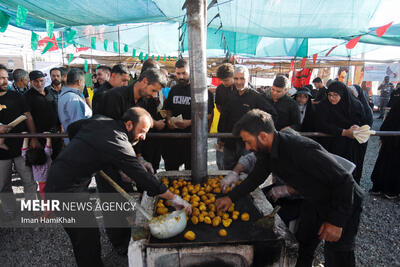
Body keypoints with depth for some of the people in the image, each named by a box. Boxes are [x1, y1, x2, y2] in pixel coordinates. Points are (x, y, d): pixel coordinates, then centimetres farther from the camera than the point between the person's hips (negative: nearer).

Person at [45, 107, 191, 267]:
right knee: (89, 237, -1)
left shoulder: (99, 120, 2)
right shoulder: (119, 144, -23)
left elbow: (72, 128, 17)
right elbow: (142, 176, -24)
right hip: (68, 189, -9)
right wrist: (173, 198, -18)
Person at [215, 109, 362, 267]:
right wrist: (231, 197, 6)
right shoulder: (266, 153, -10)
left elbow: (344, 180, -31)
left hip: (343, 204, -7)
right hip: (313, 201, 7)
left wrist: (336, 221, -26)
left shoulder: (302, 149, -37)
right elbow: (256, 177, 10)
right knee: (302, 249, 18)